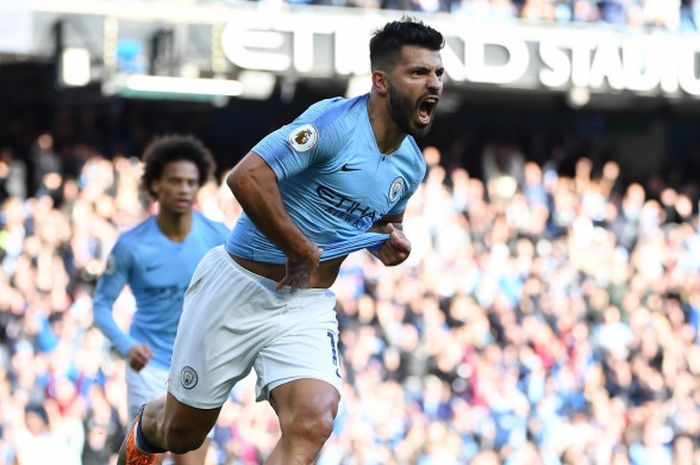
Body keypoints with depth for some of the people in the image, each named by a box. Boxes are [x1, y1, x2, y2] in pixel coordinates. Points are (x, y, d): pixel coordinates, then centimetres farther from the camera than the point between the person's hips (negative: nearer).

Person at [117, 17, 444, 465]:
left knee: (313, 424, -24)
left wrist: (390, 242, 2)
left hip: (309, 309, 5)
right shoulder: (336, 122, -20)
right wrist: (300, 250, -22)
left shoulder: (412, 165, 4)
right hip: (241, 289, -5)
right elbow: (246, 177, -32)